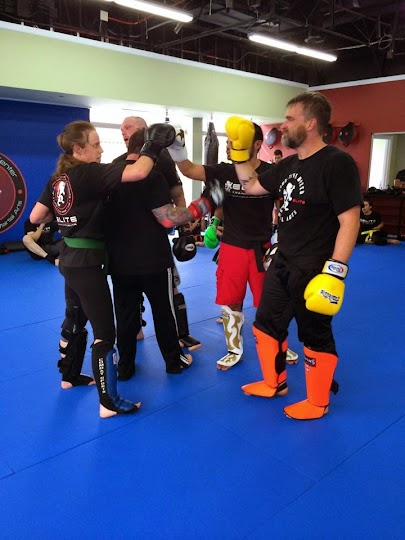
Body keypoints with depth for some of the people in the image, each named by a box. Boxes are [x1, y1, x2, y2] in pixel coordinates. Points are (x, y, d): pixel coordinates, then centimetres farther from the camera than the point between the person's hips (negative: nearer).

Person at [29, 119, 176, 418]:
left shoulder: (58, 177, 7)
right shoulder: (89, 174, -18)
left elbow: (36, 217, 11)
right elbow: (138, 172, -29)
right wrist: (153, 145, -13)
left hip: (70, 260, 9)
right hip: (87, 263, -9)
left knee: (75, 319, 25)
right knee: (104, 332, -3)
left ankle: (70, 374, 43)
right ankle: (109, 402, 5)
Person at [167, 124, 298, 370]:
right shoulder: (224, 171, -4)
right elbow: (190, 170, -13)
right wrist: (177, 149, -32)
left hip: (261, 248, -1)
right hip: (232, 247, 2)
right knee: (230, 302, 8)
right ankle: (234, 350, 28)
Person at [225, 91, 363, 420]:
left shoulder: (336, 163, -16)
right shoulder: (288, 165, 9)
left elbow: (350, 221, -20)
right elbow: (251, 186, 20)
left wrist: (335, 272, -25)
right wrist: (239, 150, 11)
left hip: (315, 272, -8)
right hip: (283, 264, 9)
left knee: (315, 337, 7)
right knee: (266, 325, 19)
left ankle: (318, 403, 29)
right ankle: (274, 384, 41)